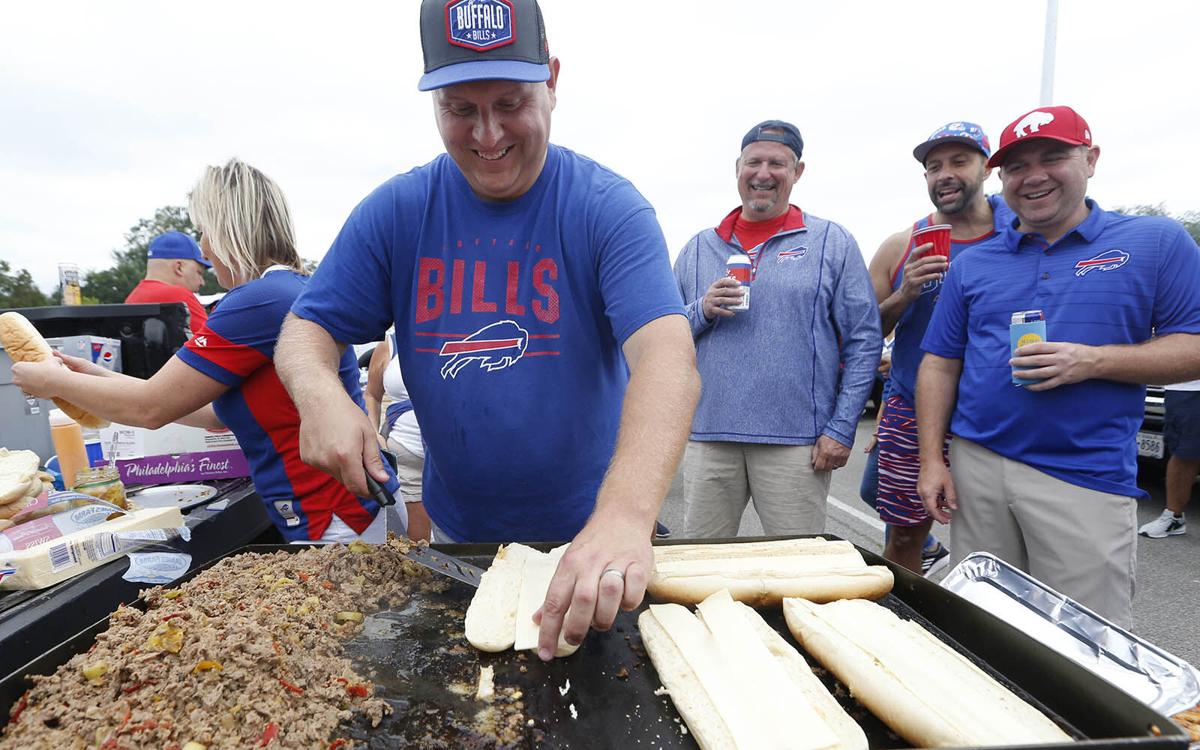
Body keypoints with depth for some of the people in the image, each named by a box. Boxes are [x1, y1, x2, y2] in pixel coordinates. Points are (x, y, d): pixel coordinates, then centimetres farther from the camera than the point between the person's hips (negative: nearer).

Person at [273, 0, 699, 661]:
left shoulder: (608, 208, -17)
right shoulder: (396, 212, -6)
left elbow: (668, 356, -30)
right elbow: (306, 329, -2)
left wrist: (625, 516, -46)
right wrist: (319, 393, -27)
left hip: (584, 532, -2)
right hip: (455, 530, 3)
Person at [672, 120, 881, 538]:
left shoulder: (832, 243, 5)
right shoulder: (698, 249, 12)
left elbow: (863, 341, 2)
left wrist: (841, 429, -5)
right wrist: (702, 311, -10)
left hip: (797, 441, -2)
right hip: (708, 436, 2)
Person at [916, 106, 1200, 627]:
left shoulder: (1156, 242, 4)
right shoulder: (972, 265, 10)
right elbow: (939, 365, 9)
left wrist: (1093, 361, -17)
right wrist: (932, 460, 1)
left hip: (1088, 480, -2)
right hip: (977, 467, 3)